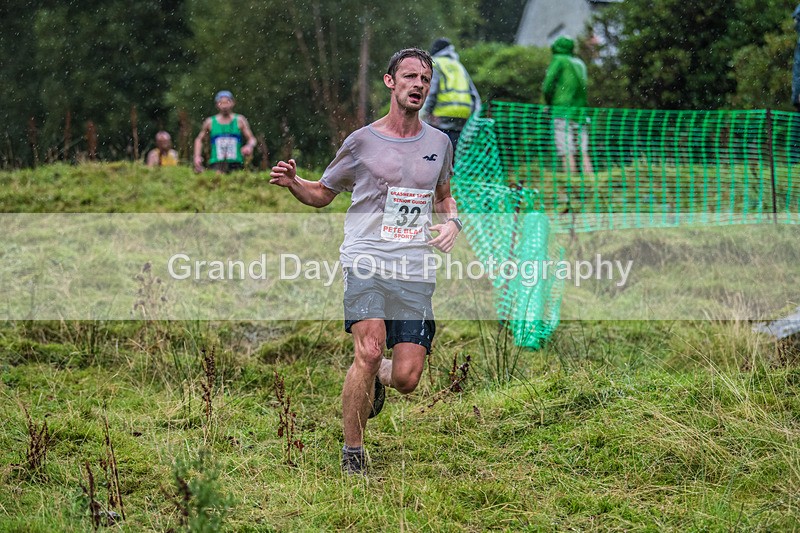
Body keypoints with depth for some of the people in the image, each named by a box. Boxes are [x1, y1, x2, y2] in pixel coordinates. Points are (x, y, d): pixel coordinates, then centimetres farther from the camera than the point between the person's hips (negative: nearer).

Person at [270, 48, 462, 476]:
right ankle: (352, 454, -7)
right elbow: (322, 193, 15)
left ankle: (377, 379, 33)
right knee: (369, 350, -24)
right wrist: (292, 183, -7)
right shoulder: (362, 142, 4)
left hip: (415, 272, 3)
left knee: (407, 378, -6)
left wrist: (451, 221, 8)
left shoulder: (438, 143, 14)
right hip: (366, 263, -3)